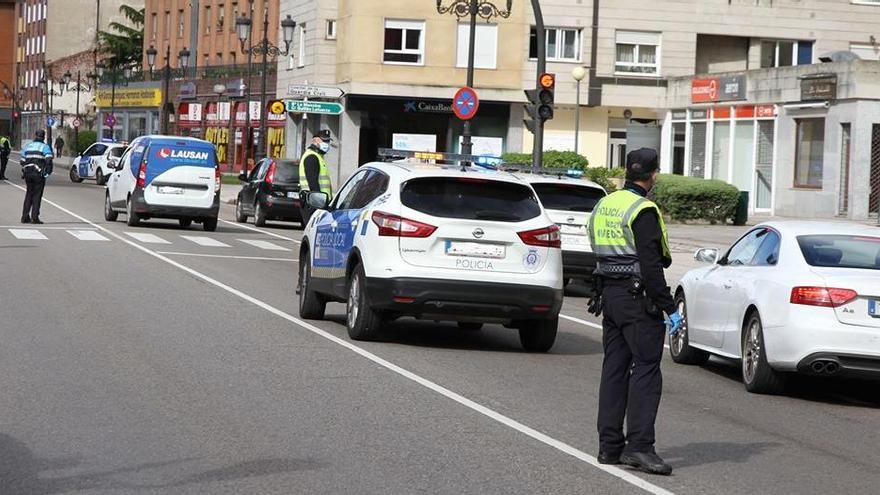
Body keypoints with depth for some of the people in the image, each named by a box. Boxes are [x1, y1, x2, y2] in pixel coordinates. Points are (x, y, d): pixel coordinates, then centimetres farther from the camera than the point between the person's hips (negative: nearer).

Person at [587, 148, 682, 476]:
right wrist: (669, 307, -16)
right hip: (637, 298, -9)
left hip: (609, 296, 9)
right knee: (646, 369, -7)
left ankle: (609, 446, 12)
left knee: (614, 369, 11)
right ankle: (639, 446, -14)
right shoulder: (643, 211, -14)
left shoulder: (603, 206, 13)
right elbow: (651, 265, -19)